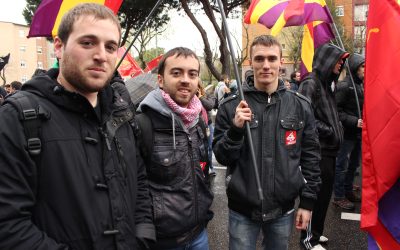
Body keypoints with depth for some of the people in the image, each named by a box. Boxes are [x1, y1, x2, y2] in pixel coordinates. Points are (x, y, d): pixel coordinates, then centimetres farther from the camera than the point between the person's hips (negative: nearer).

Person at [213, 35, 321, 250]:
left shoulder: (300, 106, -1)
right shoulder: (231, 106, -7)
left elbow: (310, 157, 4)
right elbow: (222, 158, -5)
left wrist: (307, 201, 3)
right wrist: (235, 129, -22)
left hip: (283, 210, 2)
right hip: (242, 210, -1)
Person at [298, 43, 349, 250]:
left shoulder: (327, 83, 16)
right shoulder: (310, 84, -12)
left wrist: (338, 131, 9)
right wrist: (329, 132, -15)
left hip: (329, 148, 9)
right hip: (318, 150, -9)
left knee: (324, 193, 16)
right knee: (317, 194, -1)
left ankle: (315, 231, 32)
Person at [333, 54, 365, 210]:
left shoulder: (361, 84, 10)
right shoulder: (344, 86, -15)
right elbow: (337, 110, -19)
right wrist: (354, 121, -22)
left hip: (359, 132, 8)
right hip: (347, 132, -8)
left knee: (354, 164, 18)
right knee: (342, 165, 2)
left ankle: (348, 191, 34)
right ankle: (339, 197, 14)